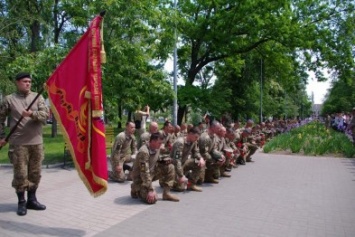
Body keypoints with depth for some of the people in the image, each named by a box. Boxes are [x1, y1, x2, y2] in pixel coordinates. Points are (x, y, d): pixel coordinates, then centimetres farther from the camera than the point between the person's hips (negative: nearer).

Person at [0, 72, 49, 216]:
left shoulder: (38, 97, 6)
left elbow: (46, 114, -6)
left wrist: (32, 114, -23)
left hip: (36, 142, 2)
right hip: (18, 143, -2)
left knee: (35, 173, 9)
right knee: (20, 174, 1)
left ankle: (32, 200, 24)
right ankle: (21, 202, 17)